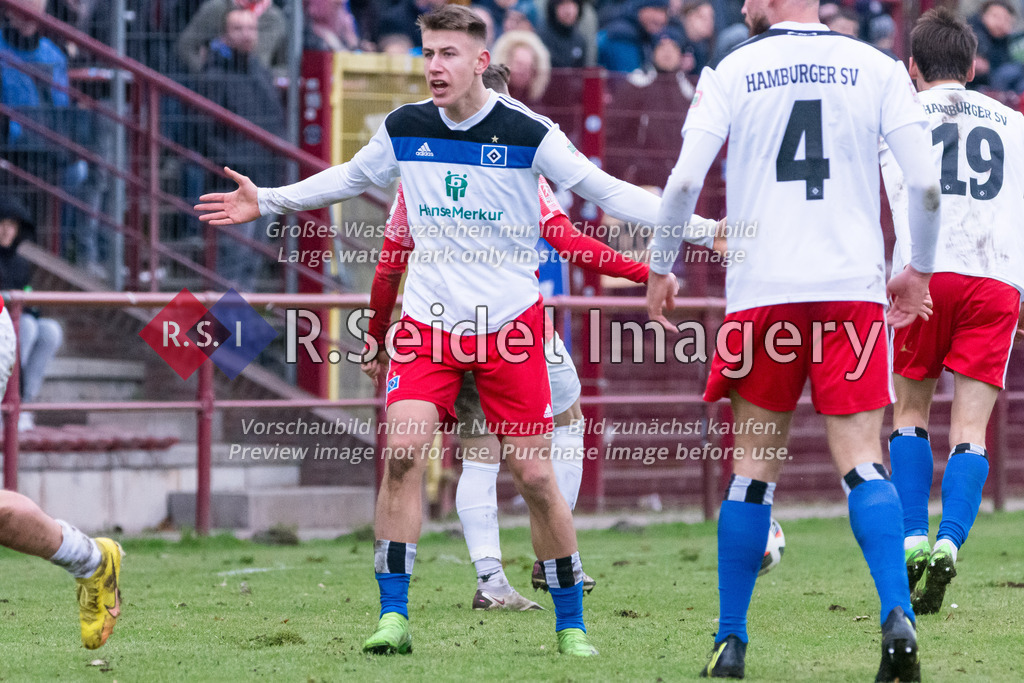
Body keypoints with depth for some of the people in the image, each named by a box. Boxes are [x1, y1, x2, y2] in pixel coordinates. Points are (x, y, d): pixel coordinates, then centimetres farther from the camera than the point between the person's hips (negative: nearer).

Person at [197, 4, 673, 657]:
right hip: (429, 319, 2)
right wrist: (266, 201, 21)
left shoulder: (528, 132, -9)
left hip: (510, 321, -2)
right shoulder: (405, 128, 2)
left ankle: (572, 625, 12)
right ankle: (393, 616, -8)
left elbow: (603, 189, -7)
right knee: (403, 450, -15)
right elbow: (347, 179, 21)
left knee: (535, 475, -3)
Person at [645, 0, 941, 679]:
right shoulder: (877, 68, 5)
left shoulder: (732, 71, 3)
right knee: (862, 460, -1)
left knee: (754, 468, 9)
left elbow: (685, 181, -5)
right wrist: (919, 271, 15)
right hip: (853, 287, 0)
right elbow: (925, 184, -1)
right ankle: (898, 616, -21)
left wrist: (660, 269, 9)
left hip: (762, 290, 0)